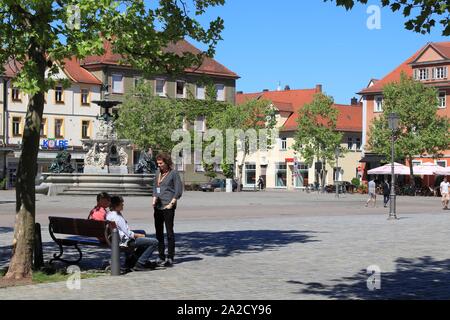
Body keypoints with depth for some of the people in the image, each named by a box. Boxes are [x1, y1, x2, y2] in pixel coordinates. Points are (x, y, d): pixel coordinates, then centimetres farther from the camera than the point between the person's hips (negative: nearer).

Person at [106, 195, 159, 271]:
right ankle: (139, 264, -8)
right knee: (154, 242, -15)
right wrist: (139, 235, -5)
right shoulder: (117, 217, -23)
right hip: (125, 241, -11)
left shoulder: (108, 214, 6)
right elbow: (128, 233, -21)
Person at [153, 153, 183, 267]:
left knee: (169, 232, -4)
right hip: (158, 206, 7)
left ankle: (170, 258, 0)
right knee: (158, 232, 9)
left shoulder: (173, 173, -5)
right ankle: (161, 257, 17)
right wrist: (154, 199, 8)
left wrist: (171, 203, -12)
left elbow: (179, 191, -7)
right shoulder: (158, 172, 14)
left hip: (168, 206, -7)